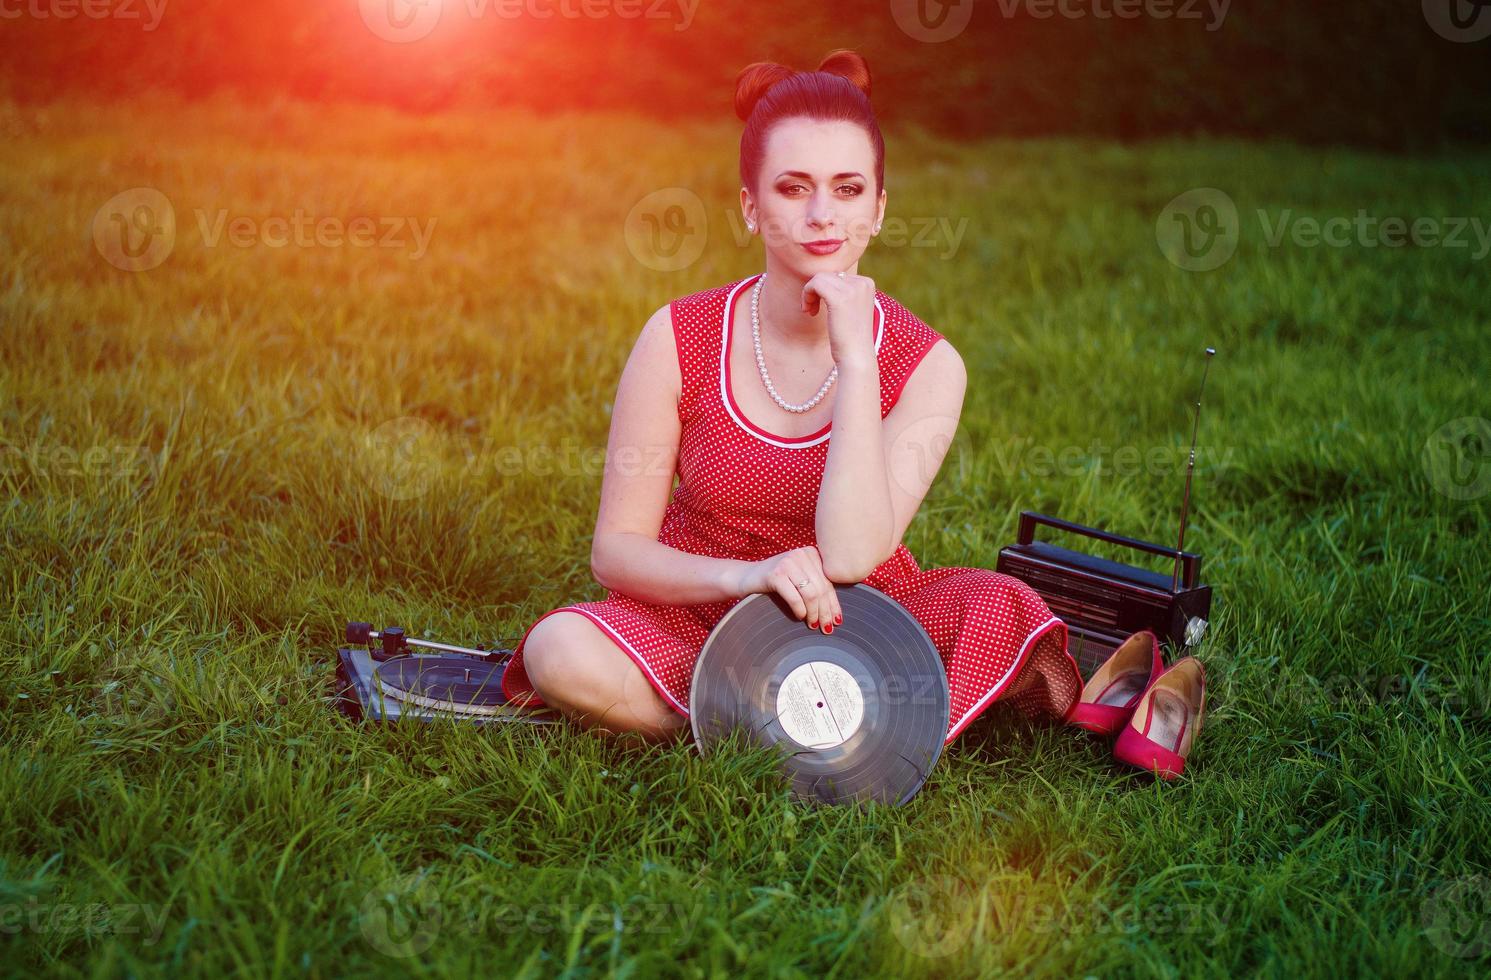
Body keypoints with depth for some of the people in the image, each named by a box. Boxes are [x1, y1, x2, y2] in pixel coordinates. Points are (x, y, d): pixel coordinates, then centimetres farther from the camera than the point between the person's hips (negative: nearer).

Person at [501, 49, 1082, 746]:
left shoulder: (925, 366, -12)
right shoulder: (680, 339, -10)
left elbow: (849, 560, -25)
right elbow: (616, 548, -9)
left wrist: (855, 359, -26)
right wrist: (744, 575, -28)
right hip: (699, 620, 2)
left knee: (1001, 608, -29)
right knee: (561, 651, -32)